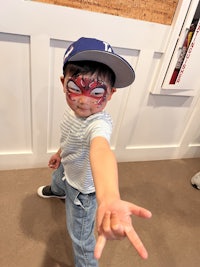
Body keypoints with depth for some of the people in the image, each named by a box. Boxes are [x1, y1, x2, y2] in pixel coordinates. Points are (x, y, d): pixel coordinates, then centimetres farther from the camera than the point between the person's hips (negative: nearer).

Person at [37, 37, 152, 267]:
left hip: (82, 188, -8)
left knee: (80, 237, 8)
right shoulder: (73, 108, -19)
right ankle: (57, 191, 81)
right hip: (67, 168, 9)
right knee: (56, 178, 42)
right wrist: (60, 153, 15)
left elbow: (100, 150, -66)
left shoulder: (99, 123, -43)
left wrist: (109, 198, -83)